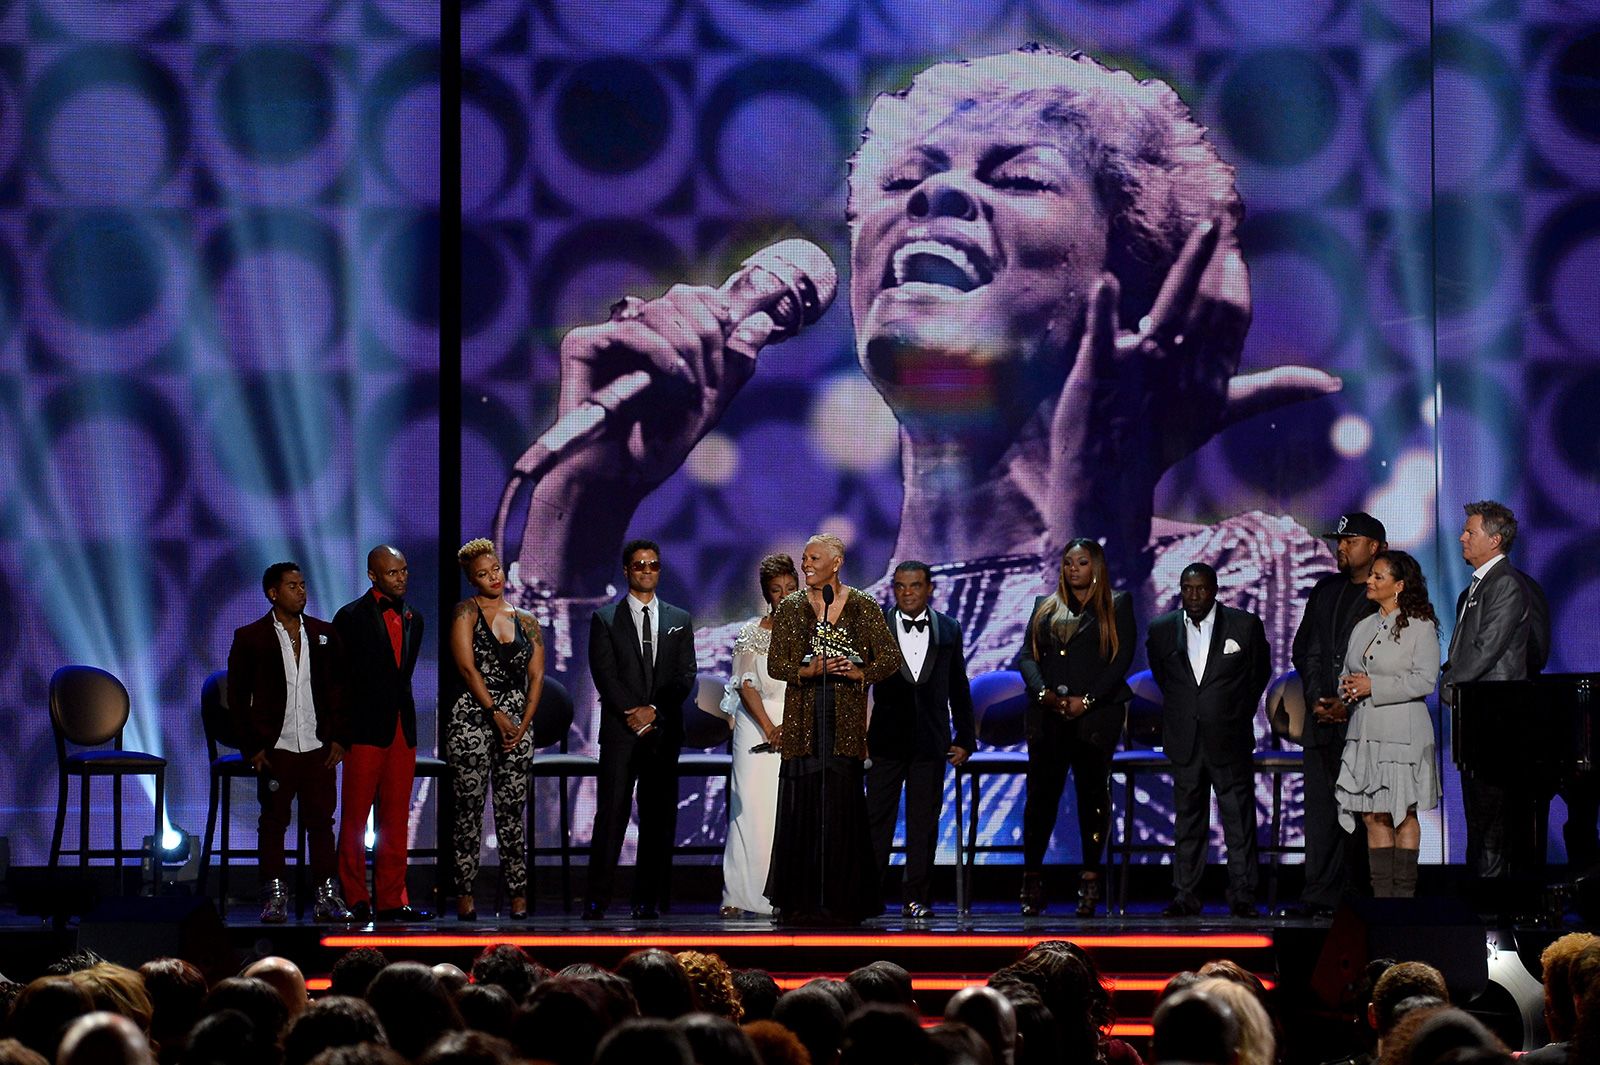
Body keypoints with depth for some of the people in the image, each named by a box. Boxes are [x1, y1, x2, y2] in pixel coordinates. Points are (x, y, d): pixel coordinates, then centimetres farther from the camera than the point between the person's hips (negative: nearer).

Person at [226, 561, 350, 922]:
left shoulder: (325, 634, 10)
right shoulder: (250, 638, 2)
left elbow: (340, 689, 12)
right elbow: (237, 696, 2)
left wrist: (340, 738, 3)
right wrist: (252, 746, -4)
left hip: (318, 747, 2)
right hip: (275, 748, -2)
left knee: (321, 821, 3)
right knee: (273, 822, 2)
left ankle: (327, 895, 8)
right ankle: (274, 898, 7)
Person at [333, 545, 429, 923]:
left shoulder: (412, 618, 14)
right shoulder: (352, 617, -4)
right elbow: (335, 677, -3)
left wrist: (404, 715, 13)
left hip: (402, 730, 6)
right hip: (365, 731, -6)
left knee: (396, 819, 6)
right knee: (355, 817, -3)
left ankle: (392, 900, 9)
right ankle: (354, 900, 0)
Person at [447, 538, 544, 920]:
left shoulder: (526, 621, 14)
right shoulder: (466, 612, 2)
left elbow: (536, 675, 9)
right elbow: (467, 667, -7)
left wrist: (524, 723, -4)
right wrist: (495, 713, -13)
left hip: (516, 721, 3)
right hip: (472, 717, -3)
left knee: (512, 810, 2)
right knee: (469, 808, -3)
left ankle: (518, 894, 2)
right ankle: (465, 893, -2)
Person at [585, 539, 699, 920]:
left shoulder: (679, 620, 14)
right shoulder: (605, 618, 7)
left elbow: (686, 677, 6)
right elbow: (604, 675, -2)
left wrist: (654, 711, -8)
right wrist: (632, 715, -11)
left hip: (664, 731, 2)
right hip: (620, 731, -2)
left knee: (659, 817, 0)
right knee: (612, 813, -8)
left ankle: (648, 899, 4)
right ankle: (597, 899, -7)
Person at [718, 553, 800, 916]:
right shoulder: (751, 633, 6)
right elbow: (746, 686, -1)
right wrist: (769, 729, -12)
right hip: (757, 725, -1)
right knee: (753, 808, -7)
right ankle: (738, 895, -7)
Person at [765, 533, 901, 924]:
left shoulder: (864, 607, 6)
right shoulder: (790, 608, 8)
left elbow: (890, 658, 6)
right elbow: (775, 664, 5)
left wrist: (859, 673, -11)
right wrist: (807, 670, -12)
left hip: (846, 720, -1)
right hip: (803, 719, 1)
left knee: (843, 808, -4)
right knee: (802, 806, -3)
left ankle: (840, 901, 2)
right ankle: (800, 902, 1)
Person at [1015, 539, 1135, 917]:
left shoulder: (1116, 606, 8)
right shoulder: (1045, 607, 18)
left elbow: (1122, 659, -1)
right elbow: (1027, 655, 10)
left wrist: (1087, 700, -11)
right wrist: (1044, 692, -9)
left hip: (1096, 713, -2)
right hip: (1048, 715, 2)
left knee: (1093, 793, -2)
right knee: (1041, 792, -2)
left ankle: (1091, 879, 2)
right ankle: (1032, 879, 0)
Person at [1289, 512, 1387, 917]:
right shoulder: (1325, 592, 18)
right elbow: (1305, 651, 17)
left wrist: (1351, 705, -11)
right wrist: (1316, 699, 2)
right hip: (1324, 718, 6)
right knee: (1320, 807, 2)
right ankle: (1319, 896, 2)